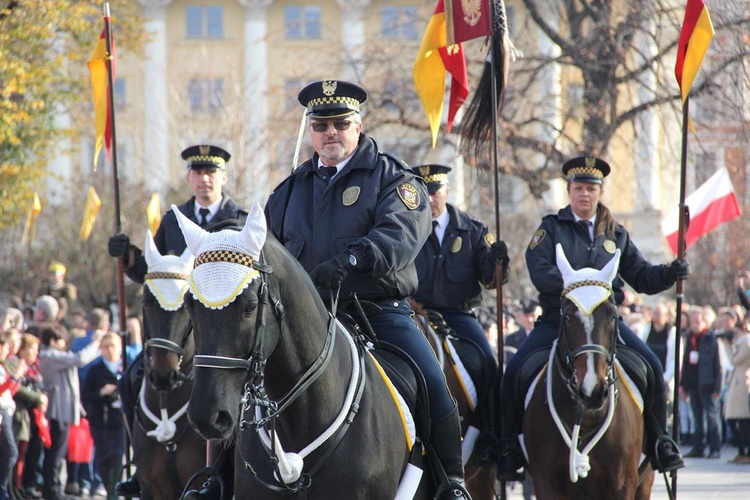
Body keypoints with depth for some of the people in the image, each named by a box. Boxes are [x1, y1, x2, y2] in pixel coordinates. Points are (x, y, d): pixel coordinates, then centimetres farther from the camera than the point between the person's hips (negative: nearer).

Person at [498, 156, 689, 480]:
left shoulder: (616, 235, 14)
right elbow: (539, 271, -12)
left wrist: (669, 274, -9)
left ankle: (658, 443, -2)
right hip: (557, 318, -2)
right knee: (515, 372, -20)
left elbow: (641, 277, 12)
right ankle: (510, 448, -5)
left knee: (651, 368, -18)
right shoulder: (551, 228, 5)